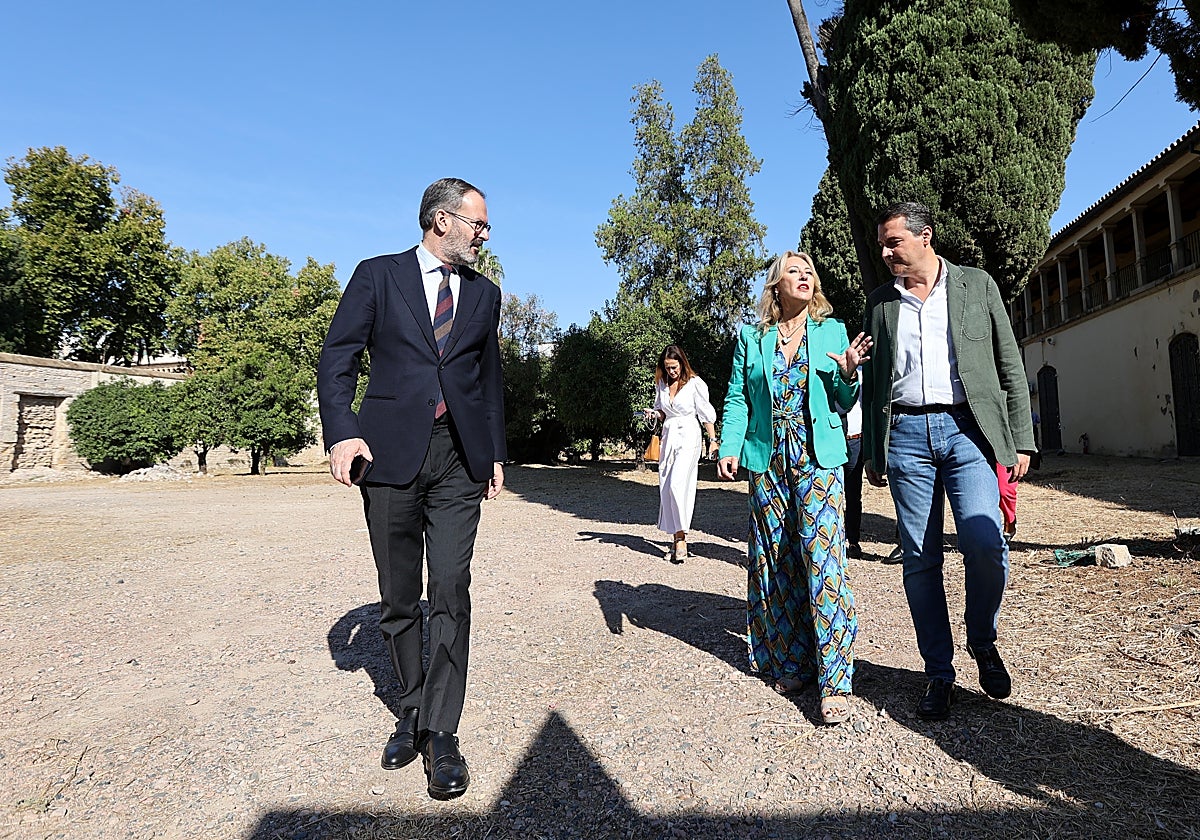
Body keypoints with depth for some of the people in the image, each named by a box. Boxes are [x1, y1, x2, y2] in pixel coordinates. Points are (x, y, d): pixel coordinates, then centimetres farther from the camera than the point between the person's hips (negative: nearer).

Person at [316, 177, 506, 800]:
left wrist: (496, 454, 15)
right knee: (398, 598, 8)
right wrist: (341, 433, -13)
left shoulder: (484, 293, 16)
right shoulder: (378, 276, 7)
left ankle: (441, 733, 5)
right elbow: (337, 359, 2)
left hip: (459, 458, 2)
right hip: (391, 451, -1)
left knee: (451, 592, -6)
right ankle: (411, 713, 26)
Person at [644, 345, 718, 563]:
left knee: (677, 484, -19)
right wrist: (653, 413, -2)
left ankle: (680, 537, -12)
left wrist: (713, 441, 1)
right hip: (669, 435, 6)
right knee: (666, 487, 2)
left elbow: (707, 414, 0)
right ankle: (677, 537, 10)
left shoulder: (695, 384, -5)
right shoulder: (661, 383, 10)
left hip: (688, 436, -6)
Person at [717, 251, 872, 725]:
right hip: (768, 461, 2)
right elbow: (737, 399, 8)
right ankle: (790, 663, 20)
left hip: (818, 460, -1)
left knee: (823, 560, -10)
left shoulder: (832, 331, 9)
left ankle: (833, 681, -3)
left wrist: (849, 372, -10)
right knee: (777, 563, 7)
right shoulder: (751, 337, 10)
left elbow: (842, 402, 10)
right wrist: (729, 447, -5)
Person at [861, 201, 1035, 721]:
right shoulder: (880, 302, 15)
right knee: (919, 560, 2)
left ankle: (982, 640, 14)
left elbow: (1010, 366, 9)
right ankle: (939, 674, 16)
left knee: (984, 544, -16)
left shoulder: (977, 286, 10)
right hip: (906, 433, 2)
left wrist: (1021, 440, 2)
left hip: (966, 428, -1)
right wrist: (871, 453, 12)